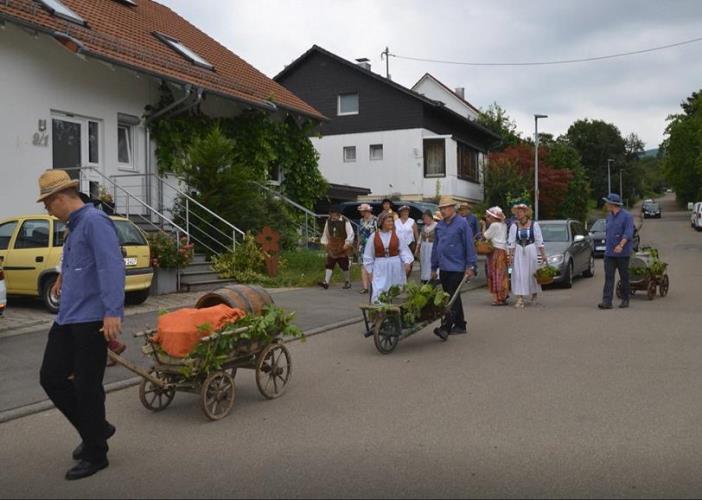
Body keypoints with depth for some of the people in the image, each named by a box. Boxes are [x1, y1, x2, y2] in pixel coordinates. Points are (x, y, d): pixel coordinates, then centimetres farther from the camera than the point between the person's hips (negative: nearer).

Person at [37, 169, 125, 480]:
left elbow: (112, 268, -23)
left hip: (92, 321, -10)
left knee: (87, 387, -1)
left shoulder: (94, 222, -12)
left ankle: (95, 454, 14)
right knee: (51, 378, 9)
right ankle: (95, 429, 26)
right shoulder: (75, 227, 19)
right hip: (67, 320, 10)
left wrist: (112, 312, -29)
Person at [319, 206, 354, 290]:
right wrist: (325, 242, 13)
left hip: (342, 247, -4)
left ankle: (347, 282, 19)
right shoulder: (328, 221, 4)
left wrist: (347, 243, -18)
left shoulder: (345, 221, -12)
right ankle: (326, 282, -4)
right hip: (332, 247, 4)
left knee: (345, 265, 4)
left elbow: (350, 233, -11)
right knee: (329, 265, -3)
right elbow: (325, 233, 16)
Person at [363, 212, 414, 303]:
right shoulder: (374, 236, -1)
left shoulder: (397, 235, 0)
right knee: (378, 292, -7)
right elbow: (369, 255, 5)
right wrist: (370, 271, 5)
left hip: (395, 267, 1)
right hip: (380, 267, -1)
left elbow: (403, 249, 0)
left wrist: (407, 262, -17)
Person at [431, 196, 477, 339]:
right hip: (443, 267, 7)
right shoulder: (439, 226, 12)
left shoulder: (462, 223, -6)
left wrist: (470, 266, -12)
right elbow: (435, 247, 17)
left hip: (457, 267, -7)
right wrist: (434, 267, 16)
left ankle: (446, 327, -15)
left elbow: (469, 245, -8)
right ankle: (460, 326, 23)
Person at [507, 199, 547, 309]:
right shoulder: (514, 226, -1)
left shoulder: (534, 225, -4)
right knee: (519, 274, -6)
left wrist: (543, 255, -3)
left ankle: (534, 293, 35)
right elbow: (511, 242, 0)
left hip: (531, 251, -1)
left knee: (532, 273, 9)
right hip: (519, 252, 1)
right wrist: (511, 255, -7)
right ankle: (520, 299, -7)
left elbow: (539, 241, -2)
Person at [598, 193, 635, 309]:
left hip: (622, 253, -5)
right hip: (609, 253, 5)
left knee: (624, 277, 5)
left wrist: (620, 245, -33)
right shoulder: (609, 216, 12)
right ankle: (607, 301, -9)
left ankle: (625, 300, 18)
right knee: (608, 277, -4)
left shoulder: (627, 216, -9)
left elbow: (628, 233, -20)